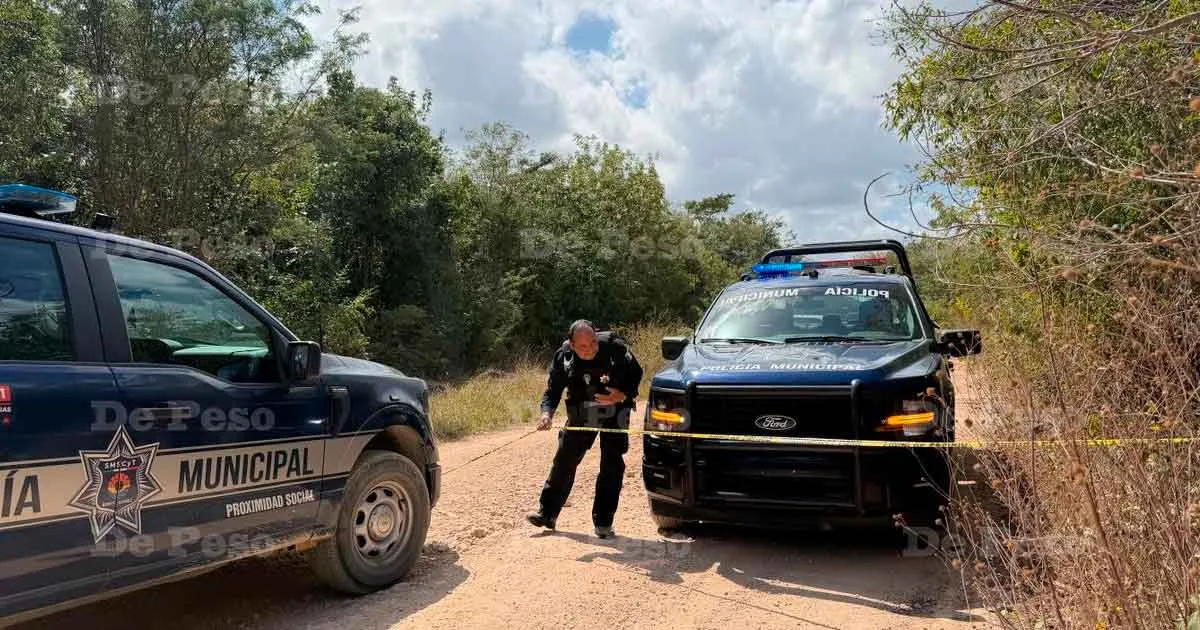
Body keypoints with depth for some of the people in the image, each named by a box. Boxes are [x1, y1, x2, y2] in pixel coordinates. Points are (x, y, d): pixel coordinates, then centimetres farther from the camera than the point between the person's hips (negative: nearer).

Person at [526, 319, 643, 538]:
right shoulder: (563, 356, -15)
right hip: (581, 413, 2)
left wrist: (623, 395, -25)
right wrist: (547, 413, -30)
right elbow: (553, 389, -11)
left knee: (612, 464, -4)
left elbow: (635, 373, -8)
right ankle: (547, 513, 17)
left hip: (614, 411, -2)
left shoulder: (614, 347, -21)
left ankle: (603, 522, 7)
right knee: (564, 461, 4)